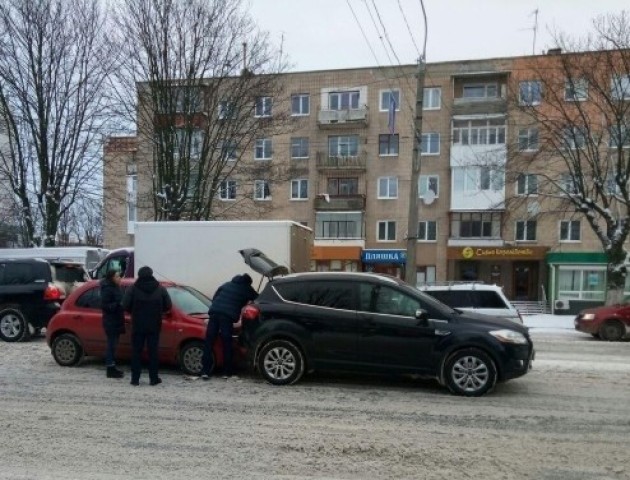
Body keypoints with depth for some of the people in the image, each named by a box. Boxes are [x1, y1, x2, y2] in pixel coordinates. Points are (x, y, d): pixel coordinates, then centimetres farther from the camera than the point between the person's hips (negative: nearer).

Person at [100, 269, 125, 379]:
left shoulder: (115, 288, 15)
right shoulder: (107, 289, -15)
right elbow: (104, 305, -20)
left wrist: (122, 305, 9)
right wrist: (118, 305, -25)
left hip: (116, 321, 9)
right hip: (110, 322, -9)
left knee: (113, 345, 13)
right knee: (111, 344, -6)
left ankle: (112, 368, 20)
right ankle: (110, 370, -2)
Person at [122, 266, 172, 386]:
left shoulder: (133, 289, -4)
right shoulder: (160, 289, 1)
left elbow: (125, 306, -9)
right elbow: (168, 306, 1)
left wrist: (134, 312, 11)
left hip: (137, 326, -1)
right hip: (154, 326, 1)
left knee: (136, 352, 7)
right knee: (153, 351, 6)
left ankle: (135, 378, 7)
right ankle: (154, 378, 8)